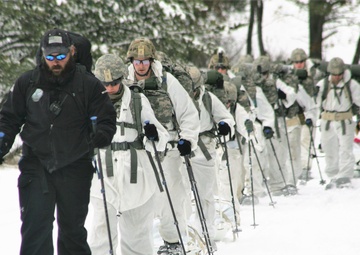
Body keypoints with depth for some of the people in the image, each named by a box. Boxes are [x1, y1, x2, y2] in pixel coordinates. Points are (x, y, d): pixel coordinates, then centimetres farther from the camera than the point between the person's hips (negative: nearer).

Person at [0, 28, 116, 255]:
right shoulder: (27, 83, 4)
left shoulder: (89, 85, -1)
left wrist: (98, 140, -17)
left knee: (73, 228, 13)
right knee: (36, 225, -10)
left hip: (75, 168, 0)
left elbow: (106, 120, 2)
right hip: (36, 165, 0)